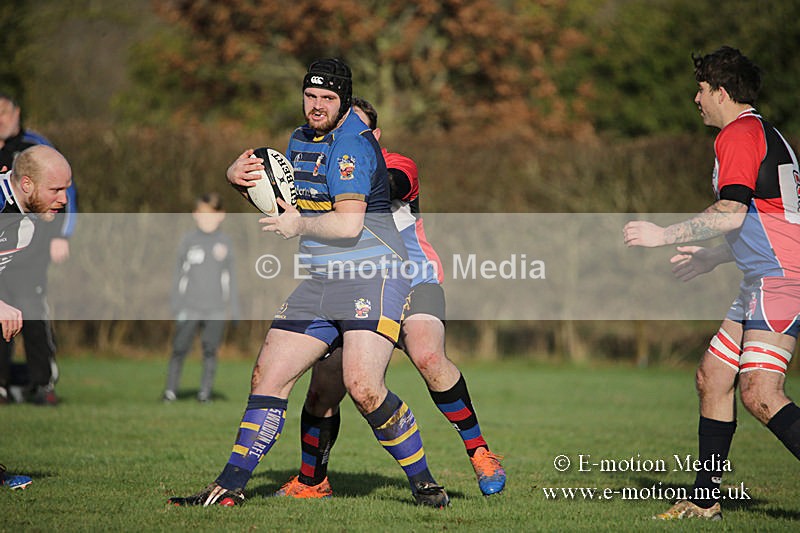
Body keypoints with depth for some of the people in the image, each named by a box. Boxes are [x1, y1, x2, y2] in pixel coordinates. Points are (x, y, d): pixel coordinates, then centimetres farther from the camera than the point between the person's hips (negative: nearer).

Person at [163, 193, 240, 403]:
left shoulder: (224, 242, 6)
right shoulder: (189, 240, 3)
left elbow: (230, 276, 11)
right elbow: (179, 272, 6)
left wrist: (234, 308, 8)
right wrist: (176, 304, 2)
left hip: (215, 308, 1)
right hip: (189, 307, -1)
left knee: (210, 350, 1)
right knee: (180, 349, -3)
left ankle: (205, 391, 8)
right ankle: (170, 390, 4)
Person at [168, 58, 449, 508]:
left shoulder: (351, 145, -14)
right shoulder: (302, 139, 16)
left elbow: (349, 223, -24)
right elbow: (284, 198, 31)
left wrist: (299, 225, -8)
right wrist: (243, 177, 11)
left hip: (373, 279, -9)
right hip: (319, 283, 9)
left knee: (364, 387, -23)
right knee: (269, 375, 2)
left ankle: (425, 483, -8)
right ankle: (230, 487, 7)